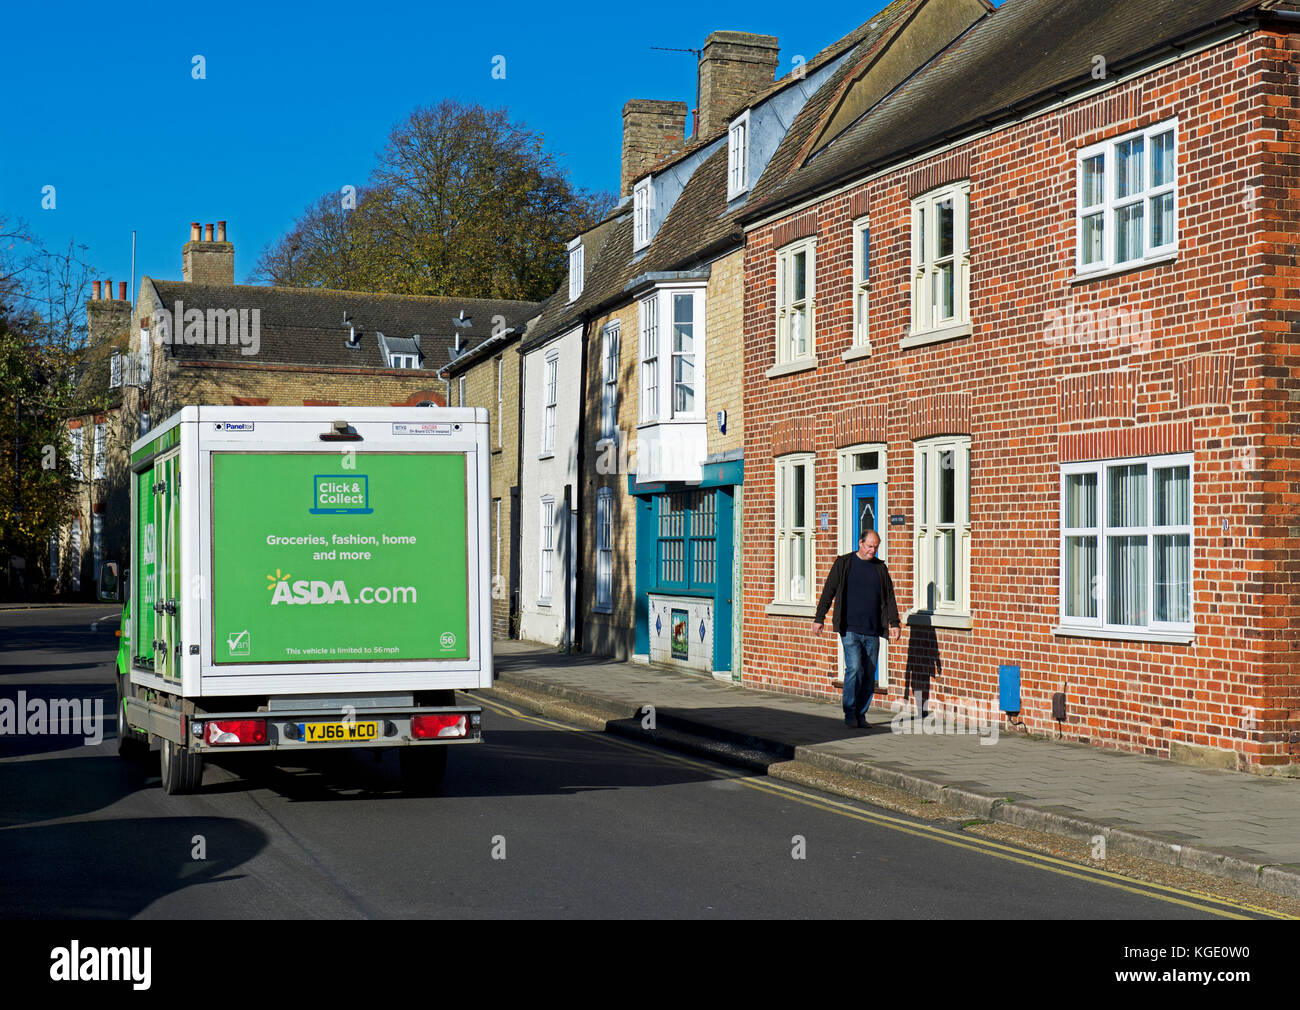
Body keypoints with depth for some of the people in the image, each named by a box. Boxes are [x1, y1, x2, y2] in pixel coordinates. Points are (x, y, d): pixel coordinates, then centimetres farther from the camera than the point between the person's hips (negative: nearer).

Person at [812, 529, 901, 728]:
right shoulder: (843, 563, 3)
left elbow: (889, 597, 15)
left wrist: (894, 623, 6)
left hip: (872, 631, 4)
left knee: (869, 674, 3)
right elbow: (828, 591, 4)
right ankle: (849, 712, -4)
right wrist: (819, 618, -1)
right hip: (850, 629, -4)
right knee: (854, 668, -15)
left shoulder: (880, 567, 13)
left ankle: (861, 715, 11)